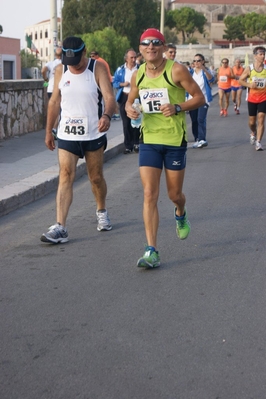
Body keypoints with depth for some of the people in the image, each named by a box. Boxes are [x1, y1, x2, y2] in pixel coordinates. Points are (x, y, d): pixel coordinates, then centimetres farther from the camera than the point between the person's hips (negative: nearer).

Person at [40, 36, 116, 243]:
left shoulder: (98, 68, -8)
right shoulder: (60, 71, 3)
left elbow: (109, 97, -18)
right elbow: (54, 101, 11)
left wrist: (106, 116, -39)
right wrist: (49, 131, 11)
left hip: (94, 134, -2)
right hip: (67, 134, 2)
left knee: (96, 177, 11)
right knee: (65, 176, -9)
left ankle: (102, 211, 38)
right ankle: (60, 227, -13)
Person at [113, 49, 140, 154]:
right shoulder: (120, 69, 7)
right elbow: (114, 83, 9)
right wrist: (122, 84, -9)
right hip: (124, 97, 1)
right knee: (126, 122, 1)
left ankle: (136, 143, 14)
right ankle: (128, 146, 7)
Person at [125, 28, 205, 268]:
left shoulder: (176, 70, -9)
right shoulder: (138, 75, 4)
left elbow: (200, 98, -5)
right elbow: (130, 99, 19)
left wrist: (177, 108, -22)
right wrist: (129, 108, -5)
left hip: (175, 140, -3)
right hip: (148, 140, 3)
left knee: (174, 194, 10)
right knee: (149, 195, -8)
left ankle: (181, 214, 50)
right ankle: (152, 252, -6)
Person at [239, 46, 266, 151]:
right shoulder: (249, 68, -4)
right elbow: (240, 80, 2)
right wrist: (249, 85, -14)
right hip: (252, 99, 1)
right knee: (252, 121, 10)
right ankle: (253, 134, 43)